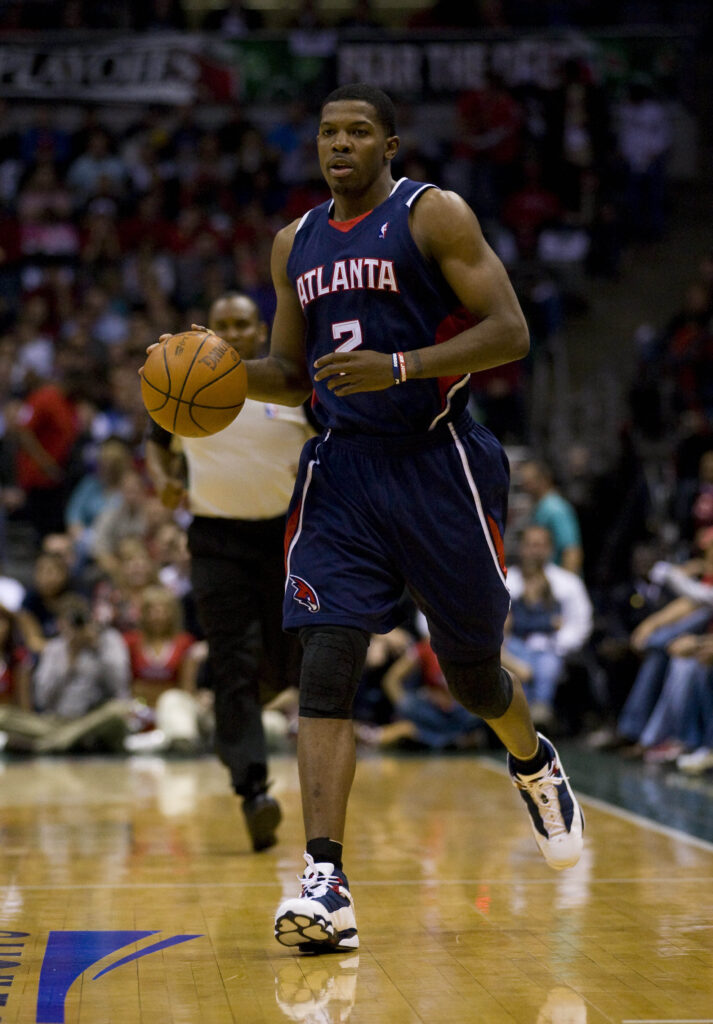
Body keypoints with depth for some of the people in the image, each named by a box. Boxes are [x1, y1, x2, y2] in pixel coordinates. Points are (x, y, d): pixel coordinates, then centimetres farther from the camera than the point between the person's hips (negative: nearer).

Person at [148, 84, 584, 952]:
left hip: (435, 465, -4)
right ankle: (325, 883, -15)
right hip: (340, 470, 4)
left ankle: (535, 765, 44)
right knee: (324, 672, -12)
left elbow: (509, 332, -11)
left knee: (471, 672, 10)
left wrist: (399, 367, -22)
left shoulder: (434, 215, -5)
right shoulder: (296, 243, 12)